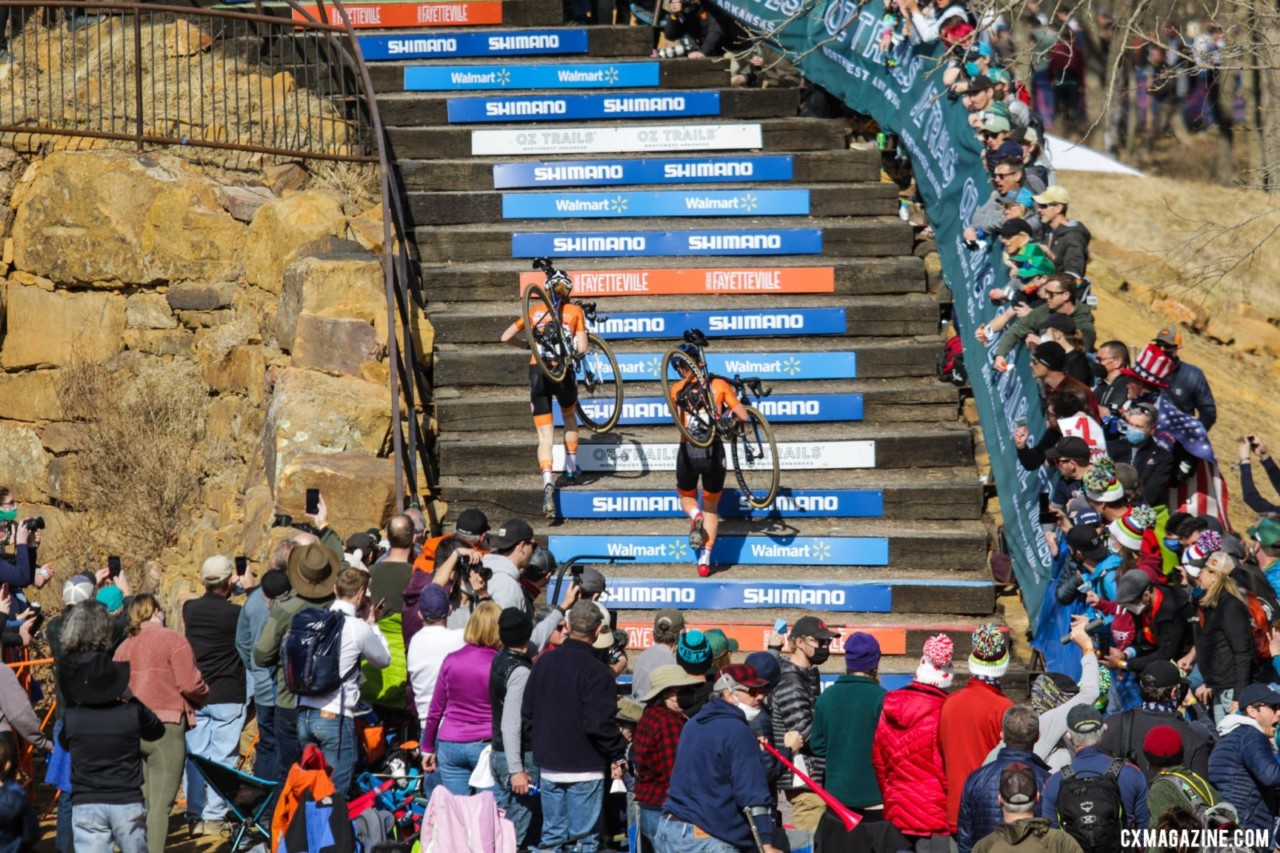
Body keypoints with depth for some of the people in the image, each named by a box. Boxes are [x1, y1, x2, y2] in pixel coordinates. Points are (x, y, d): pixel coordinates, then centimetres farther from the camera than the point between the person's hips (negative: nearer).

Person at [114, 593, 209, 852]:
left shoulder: (123, 647, 12)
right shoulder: (172, 639, -4)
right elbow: (189, 684, -11)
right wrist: (203, 696, 9)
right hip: (165, 726, -6)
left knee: (139, 804, 13)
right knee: (160, 804, -5)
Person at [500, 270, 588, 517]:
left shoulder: (535, 311, 14)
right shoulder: (575, 311, 8)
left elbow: (506, 337, 13)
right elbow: (581, 349, -2)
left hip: (537, 372, 1)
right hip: (563, 370, -1)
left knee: (545, 435, -2)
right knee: (569, 416, 32)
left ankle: (548, 481, -24)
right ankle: (571, 467, 36)